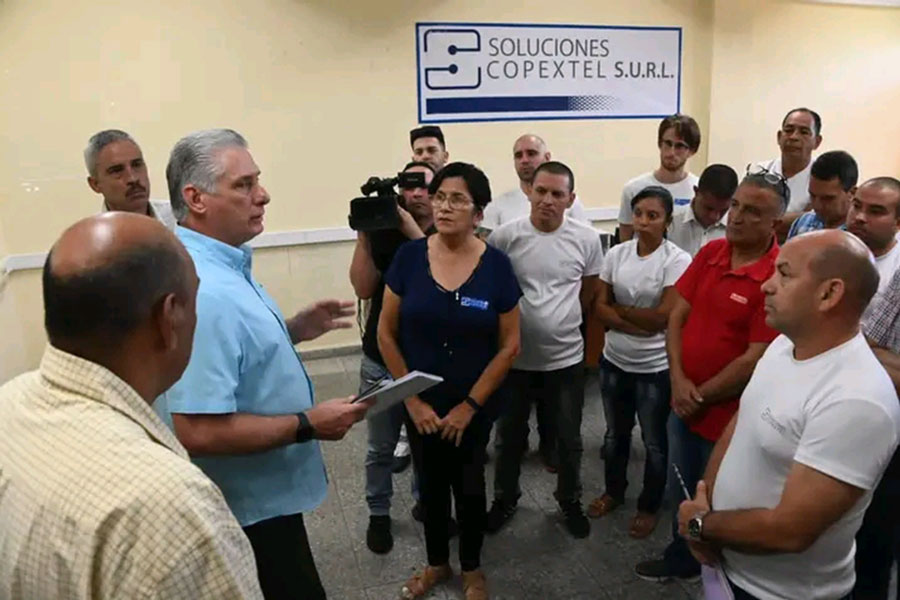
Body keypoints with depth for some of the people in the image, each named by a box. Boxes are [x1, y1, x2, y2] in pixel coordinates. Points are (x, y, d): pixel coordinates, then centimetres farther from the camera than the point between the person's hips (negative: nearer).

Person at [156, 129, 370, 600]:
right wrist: (308, 424, -25)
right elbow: (199, 431, -34)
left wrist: (293, 330, 4)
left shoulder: (221, 265, 3)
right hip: (248, 507, -10)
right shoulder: (204, 291, -31)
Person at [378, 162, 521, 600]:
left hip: (474, 404, -1)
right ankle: (436, 563, 44)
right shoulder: (409, 256, -11)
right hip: (421, 402, 1)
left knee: (468, 484, 16)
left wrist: (469, 405, -10)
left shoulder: (496, 265, -13)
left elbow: (509, 345, -8)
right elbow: (386, 334, -6)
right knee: (431, 483, 19)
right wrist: (412, 399, -8)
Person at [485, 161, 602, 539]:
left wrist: (560, 320, 9)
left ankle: (570, 501, 41)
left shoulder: (587, 239, -8)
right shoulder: (505, 237, -12)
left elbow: (588, 292, 7)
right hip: (515, 357, 0)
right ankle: (505, 498, 41)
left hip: (566, 358, 1)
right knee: (510, 436, 18)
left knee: (569, 440, 17)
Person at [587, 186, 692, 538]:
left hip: (655, 367, -4)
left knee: (654, 441, 14)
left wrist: (618, 308, -10)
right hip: (614, 360, 4)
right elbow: (600, 307, -4)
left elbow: (662, 317, -20)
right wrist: (638, 326, -17)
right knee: (615, 433, 22)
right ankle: (614, 491, 44)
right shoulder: (616, 254, -3)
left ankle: (650, 506, 34)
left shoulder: (677, 260, -15)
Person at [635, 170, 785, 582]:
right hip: (684, 403, 6)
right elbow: (677, 316, 1)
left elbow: (755, 360, -21)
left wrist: (700, 398, -12)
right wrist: (678, 381, -10)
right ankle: (681, 559, 48)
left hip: (729, 414, -6)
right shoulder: (709, 253, -2)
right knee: (680, 490, 24)